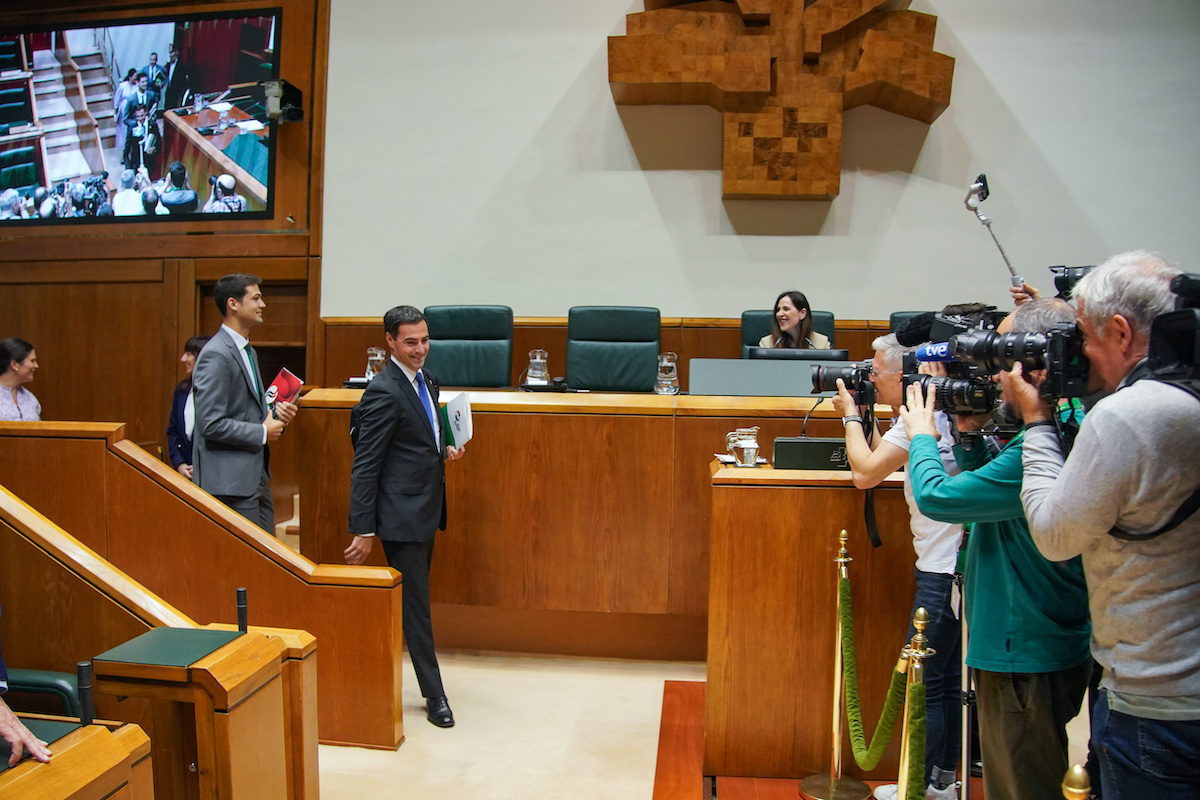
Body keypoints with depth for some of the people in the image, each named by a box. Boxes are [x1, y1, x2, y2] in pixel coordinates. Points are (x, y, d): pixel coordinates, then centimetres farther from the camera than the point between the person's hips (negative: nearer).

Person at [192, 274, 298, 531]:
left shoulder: (248, 352, 16)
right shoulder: (215, 356, -16)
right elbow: (211, 425, -22)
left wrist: (274, 412, 4)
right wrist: (263, 432, -14)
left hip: (256, 475, 10)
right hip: (231, 480, -10)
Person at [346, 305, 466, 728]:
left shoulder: (426, 381, 10)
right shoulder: (383, 392, -18)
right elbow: (364, 466, -18)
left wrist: (445, 450, 3)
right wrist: (363, 530, -19)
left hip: (426, 510, 9)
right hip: (402, 514, -9)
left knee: (413, 600, 18)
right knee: (415, 604, 1)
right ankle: (434, 694, 12)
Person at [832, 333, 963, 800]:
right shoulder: (936, 411, 14)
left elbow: (865, 473, -15)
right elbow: (882, 459, 21)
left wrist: (851, 416, -3)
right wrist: (867, 418, 15)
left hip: (943, 573, -10)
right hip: (955, 566, 10)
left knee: (922, 684, 0)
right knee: (947, 681, 17)